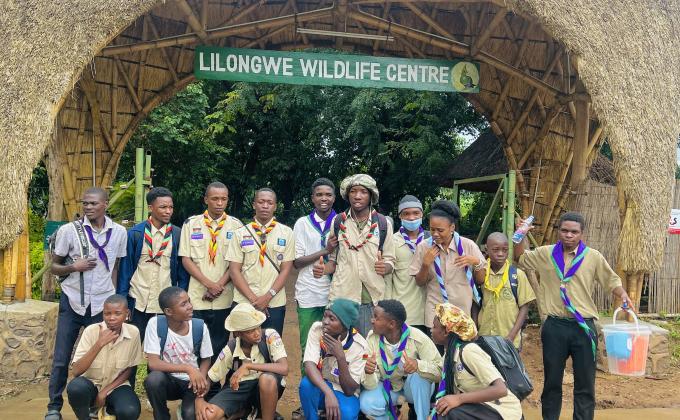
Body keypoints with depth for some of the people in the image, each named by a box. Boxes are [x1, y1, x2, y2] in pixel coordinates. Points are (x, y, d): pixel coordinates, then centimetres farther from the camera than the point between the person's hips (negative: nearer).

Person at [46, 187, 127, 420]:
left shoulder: (119, 232, 0)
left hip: (102, 304, 1)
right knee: (61, 360, 3)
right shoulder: (68, 230, -5)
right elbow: (54, 267, 3)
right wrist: (74, 266, -17)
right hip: (72, 302, -1)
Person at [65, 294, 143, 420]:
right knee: (76, 387, -35)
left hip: (116, 386, 1)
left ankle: (108, 409, 6)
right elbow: (76, 371, -22)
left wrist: (105, 392, -12)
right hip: (91, 384, -1)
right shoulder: (91, 331, -16)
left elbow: (129, 369, 0)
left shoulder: (133, 332, -13)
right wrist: (99, 344, -32)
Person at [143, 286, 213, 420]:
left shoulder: (200, 326, -12)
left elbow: (206, 359, 2)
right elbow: (153, 363, -22)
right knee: (153, 379, -34)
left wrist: (200, 379, -19)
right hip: (169, 380, 0)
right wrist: (188, 368, -31)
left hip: (193, 382, 1)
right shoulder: (155, 324, -17)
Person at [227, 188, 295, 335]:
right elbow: (234, 270, 0)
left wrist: (267, 297, -11)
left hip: (275, 303, 0)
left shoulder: (286, 233, 3)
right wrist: (253, 298, -9)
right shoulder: (241, 233, 4)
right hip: (244, 302, 0)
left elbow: (285, 270, 0)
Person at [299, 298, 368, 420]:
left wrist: (340, 357, -34)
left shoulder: (359, 346, -21)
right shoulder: (317, 329, -15)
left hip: (344, 393, -2)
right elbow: (309, 365, -26)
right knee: (306, 383, -32)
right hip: (319, 388, 2)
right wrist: (328, 393, -42)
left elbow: (349, 390, -21)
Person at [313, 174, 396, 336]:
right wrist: (323, 269, -7)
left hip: (371, 299, 0)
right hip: (341, 296, 1)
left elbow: (390, 261, 8)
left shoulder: (383, 224, 4)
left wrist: (385, 267, -15)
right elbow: (333, 260, 13)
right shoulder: (338, 222, 7)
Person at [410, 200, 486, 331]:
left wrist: (476, 262, -15)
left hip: (464, 311, 0)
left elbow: (481, 280, 3)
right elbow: (420, 282, 3)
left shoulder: (468, 245, -6)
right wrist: (426, 264, -14)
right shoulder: (423, 247, -5)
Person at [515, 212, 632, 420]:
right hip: (554, 326, 1)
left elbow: (611, 280, 7)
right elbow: (520, 257, 17)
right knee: (551, 381, 13)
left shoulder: (593, 257, 0)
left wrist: (623, 295, -12)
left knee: (585, 383, 7)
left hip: (583, 326, -1)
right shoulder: (545, 254, 3)